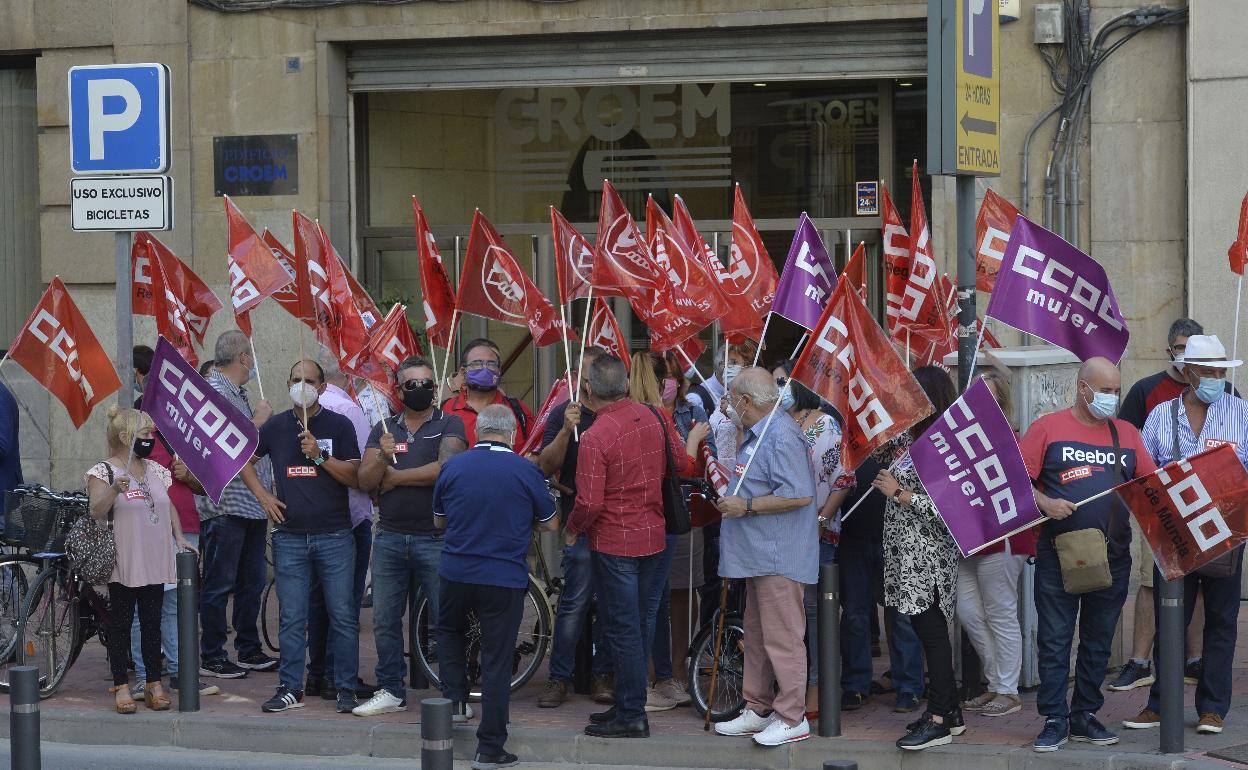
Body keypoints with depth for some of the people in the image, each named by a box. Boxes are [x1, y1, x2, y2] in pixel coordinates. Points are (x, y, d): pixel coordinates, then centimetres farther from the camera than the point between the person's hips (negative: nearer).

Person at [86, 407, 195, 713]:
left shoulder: (155, 470, 12)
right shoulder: (104, 472, -7)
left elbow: (168, 505, 21)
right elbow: (96, 512, -18)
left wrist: (179, 538, 9)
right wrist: (114, 490, -35)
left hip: (155, 562, 5)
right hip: (123, 564, -5)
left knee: (152, 622, 8)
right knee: (120, 622, 1)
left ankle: (154, 684, 14)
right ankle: (122, 687, 5)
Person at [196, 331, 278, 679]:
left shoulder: (240, 393, 18)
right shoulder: (214, 391, -12)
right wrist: (258, 420, -11)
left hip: (252, 505, 10)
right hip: (225, 507, -10)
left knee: (252, 581, 13)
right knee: (219, 583, -4)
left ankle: (249, 650, 22)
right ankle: (211, 657, 2)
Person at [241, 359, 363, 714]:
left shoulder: (339, 425, 1)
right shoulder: (276, 426, 9)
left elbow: (355, 477, -5)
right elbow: (242, 457, 22)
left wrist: (319, 455, -17)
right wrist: (262, 494, 9)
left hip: (334, 536, -2)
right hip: (290, 536, 2)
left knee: (343, 616, 0)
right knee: (291, 618, 4)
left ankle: (346, 688, 8)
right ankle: (290, 688, 10)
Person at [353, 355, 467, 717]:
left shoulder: (449, 425, 0)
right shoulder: (384, 430, 13)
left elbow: (445, 468, -17)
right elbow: (364, 480, 4)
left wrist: (395, 476, -8)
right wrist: (382, 458, -17)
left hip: (436, 537, -5)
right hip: (390, 535, 5)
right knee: (384, 620, 8)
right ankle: (391, 691, 19)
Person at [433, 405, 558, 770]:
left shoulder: (453, 466, -1)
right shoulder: (527, 472, -7)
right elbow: (550, 524, 4)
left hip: (456, 573, 2)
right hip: (505, 579, -2)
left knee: (449, 632, 31)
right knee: (497, 661, 2)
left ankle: (455, 700, 21)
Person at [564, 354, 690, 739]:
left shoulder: (595, 437, -21)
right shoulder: (653, 418, -1)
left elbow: (589, 502, -21)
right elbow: (679, 462, 13)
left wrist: (571, 531, -3)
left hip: (614, 543, -7)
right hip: (654, 537, 7)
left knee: (623, 630, 1)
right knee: (642, 625, 14)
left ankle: (632, 717, 5)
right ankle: (627, 704, 25)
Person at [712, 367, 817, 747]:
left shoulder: (781, 436, -18)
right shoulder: (756, 434, 17)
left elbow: (798, 495, -26)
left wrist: (746, 507, -20)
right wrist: (730, 499, 17)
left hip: (780, 556, -11)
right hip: (759, 555, 11)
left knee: (781, 637, -7)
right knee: (756, 636, 16)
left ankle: (792, 718, -2)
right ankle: (757, 709, 25)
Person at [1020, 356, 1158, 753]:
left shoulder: (1126, 433, 11)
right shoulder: (1048, 427, 0)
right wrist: (1044, 504, -20)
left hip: (1113, 556, 4)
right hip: (1059, 555, -4)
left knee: (1098, 640, 10)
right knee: (1054, 639, -2)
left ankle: (1085, 716, 19)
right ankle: (1054, 720, 3)